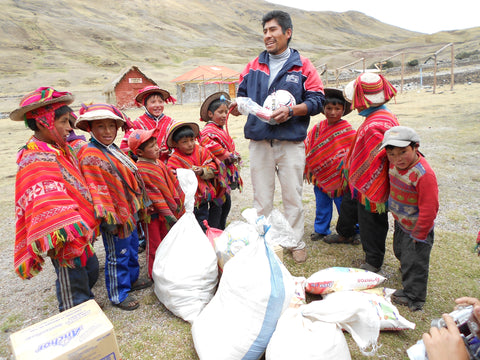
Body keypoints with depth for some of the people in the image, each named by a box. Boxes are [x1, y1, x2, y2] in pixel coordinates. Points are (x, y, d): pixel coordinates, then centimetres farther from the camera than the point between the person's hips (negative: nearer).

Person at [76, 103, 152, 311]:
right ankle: (118, 295, 23)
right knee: (117, 255, 5)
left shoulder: (114, 150, 11)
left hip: (129, 211, 10)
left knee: (132, 247, 23)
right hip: (115, 215, -10)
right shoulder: (90, 156, -19)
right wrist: (107, 217, -25)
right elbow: (97, 188, -23)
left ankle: (132, 279, 43)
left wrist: (139, 205, 21)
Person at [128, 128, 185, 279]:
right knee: (154, 246, 8)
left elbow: (172, 183, 14)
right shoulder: (141, 170, -23)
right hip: (153, 214, -9)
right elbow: (154, 196, -24)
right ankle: (154, 275, 26)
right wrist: (168, 215, -23)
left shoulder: (159, 162, 5)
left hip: (168, 210, 9)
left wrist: (179, 204, 13)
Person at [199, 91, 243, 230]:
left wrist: (234, 156, 6)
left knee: (226, 202, 16)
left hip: (226, 172, 10)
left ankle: (222, 231, 30)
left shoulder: (223, 130, 18)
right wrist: (230, 156, -21)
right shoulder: (207, 131, -14)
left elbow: (230, 147, 27)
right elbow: (211, 146, -31)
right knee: (217, 204, -6)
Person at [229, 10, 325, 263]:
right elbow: (242, 95, 15)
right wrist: (238, 106, -8)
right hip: (259, 142, 3)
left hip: (291, 142, -2)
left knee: (292, 196, 6)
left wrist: (291, 111, -18)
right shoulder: (254, 66, 14)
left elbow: (316, 101, -1)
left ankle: (297, 243, 23)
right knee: (261, 197, 9)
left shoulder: (303, 66, 5)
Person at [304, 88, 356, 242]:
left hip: (338, 178, -4)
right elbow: (308, 147, 10)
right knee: (322, 204, 15)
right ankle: (321, 229, 31)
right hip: (320, 176, 4)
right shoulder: (318, 127, 2)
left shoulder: (348, 131, -10)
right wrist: (308, 169, 7)